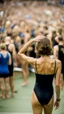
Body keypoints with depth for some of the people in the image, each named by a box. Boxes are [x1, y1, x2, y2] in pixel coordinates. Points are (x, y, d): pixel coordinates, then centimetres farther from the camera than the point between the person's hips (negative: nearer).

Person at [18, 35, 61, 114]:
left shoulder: (34, 62, -16)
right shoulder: (57, 63, -16)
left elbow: (20, 53, 3)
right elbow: (57, 84, -11)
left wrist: (32, 40, -4)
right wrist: (58, 99, 4)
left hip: (37, 94, -1)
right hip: (49, 95, 1)